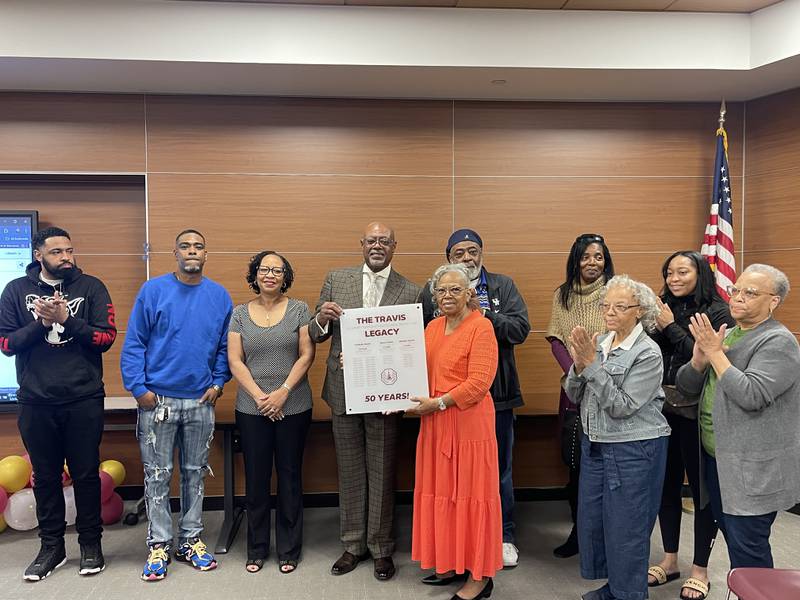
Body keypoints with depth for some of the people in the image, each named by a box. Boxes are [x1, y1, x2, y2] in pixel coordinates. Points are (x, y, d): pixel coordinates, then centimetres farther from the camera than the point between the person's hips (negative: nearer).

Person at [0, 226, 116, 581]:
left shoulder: (91, 287, 0)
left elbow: (107, 337, -6)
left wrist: (66, 320, -17)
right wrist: (42, 322, -15)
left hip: (84, 401, -1)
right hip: (35, 402, 2)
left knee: (86, 474, 8)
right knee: (45, 476, 12)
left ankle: (91, 544, 23)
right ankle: (51, 546, 27)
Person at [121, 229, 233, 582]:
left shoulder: (220, 296, 3)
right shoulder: (152, 291, -3)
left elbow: (225, 347, 8)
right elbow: (133, 344, -4)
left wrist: (218, 383, -2)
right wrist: (138, 388, -10)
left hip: (201, 401, 2)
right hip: (157, 400, -2)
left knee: (195, 473, 12)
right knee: (157, 476, 5)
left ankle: (190, 541, 25)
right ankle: (159, 545, 18)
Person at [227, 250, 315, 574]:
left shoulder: (299, 310, 1)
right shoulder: (240, 313, 5)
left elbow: (307, 355, -4)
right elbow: (234, 360, 0)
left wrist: (283, 392, -13)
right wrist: (259, 396, -11)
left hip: (294, 407, -1)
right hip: (251, 409, 1)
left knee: (290, 476, 7)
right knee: (256, 477, 8)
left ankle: (288, 549, 20)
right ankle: (257, 548, 23)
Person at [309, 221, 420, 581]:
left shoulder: (410, 292, -2)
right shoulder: (336, 280, 3)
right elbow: (315, 336, 6)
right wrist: (322, 318, -16)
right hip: (344, 391, 2)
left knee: (382, 474, 9)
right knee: (349, 473, 14)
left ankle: (381, 548, 26)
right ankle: (352, 545, 30)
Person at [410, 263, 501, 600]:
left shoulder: (481, 327, -10)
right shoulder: (433, 327, 10)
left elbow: (478, 382, -16)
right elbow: (422, 372, 17)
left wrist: (438, 402, -18)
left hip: (469, 423, -7)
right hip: (435, 424, 7)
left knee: (471, 494, 3)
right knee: (441, 492, 13)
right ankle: (451, 563, 29)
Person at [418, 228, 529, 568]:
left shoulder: (503, 286, 5)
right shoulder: (432, 292, 5)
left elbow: (521, 328, -9)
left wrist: (483, 313, -18)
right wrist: (441, 317, -16)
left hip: (495, 395, 0)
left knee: (498, 469, 13)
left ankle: (504, 536, 30)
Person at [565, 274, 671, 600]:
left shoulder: (647, 353, -15)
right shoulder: (598, 344, 4)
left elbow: (622, 407, -21)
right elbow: (575, 396, 4)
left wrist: (592, 364, -24)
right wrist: (578, 364, -15)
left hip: (633, 450, -7)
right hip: (595, 443, 7)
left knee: (626, 527, 5)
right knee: (592, 519, 16)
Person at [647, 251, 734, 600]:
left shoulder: (717, 312, -7)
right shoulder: (665, 309, 7)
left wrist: (671, 327, -16)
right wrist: (655, 327, -11)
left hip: (697, 412, -5)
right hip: (663, 409, 5)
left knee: (702, 488, 7)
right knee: (667, 485, 15)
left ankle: (700, 569, 24)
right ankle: (670, 560, 32)